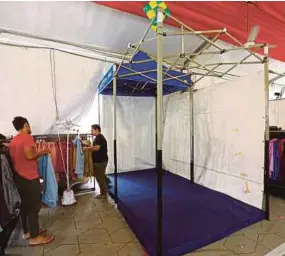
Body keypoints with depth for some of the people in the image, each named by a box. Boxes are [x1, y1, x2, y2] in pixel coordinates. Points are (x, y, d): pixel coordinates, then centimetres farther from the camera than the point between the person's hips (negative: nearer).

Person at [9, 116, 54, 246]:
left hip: (19, 178, 9)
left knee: (24, 206, 18)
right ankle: (35, 237, 10)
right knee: (34, 207, 0)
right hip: (30, 178, -9)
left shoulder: (12, 141, 12)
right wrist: (43, 152, -11)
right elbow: (29, 155, -26)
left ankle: (27, 231, 31)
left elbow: (13, 158, 16)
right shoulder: (27, 137, -14)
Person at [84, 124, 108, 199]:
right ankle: (104, 191, 32)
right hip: (100, 160, 10)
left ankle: (103, 193, 9)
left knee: (100, 177, -1)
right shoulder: (99, 137, 16)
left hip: (100, 161, -10)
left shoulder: (99, 138, -17)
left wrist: (87, 148, -14)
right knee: (101, 176, 19)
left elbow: (96, 148, -26)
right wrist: (89, 148, 7)